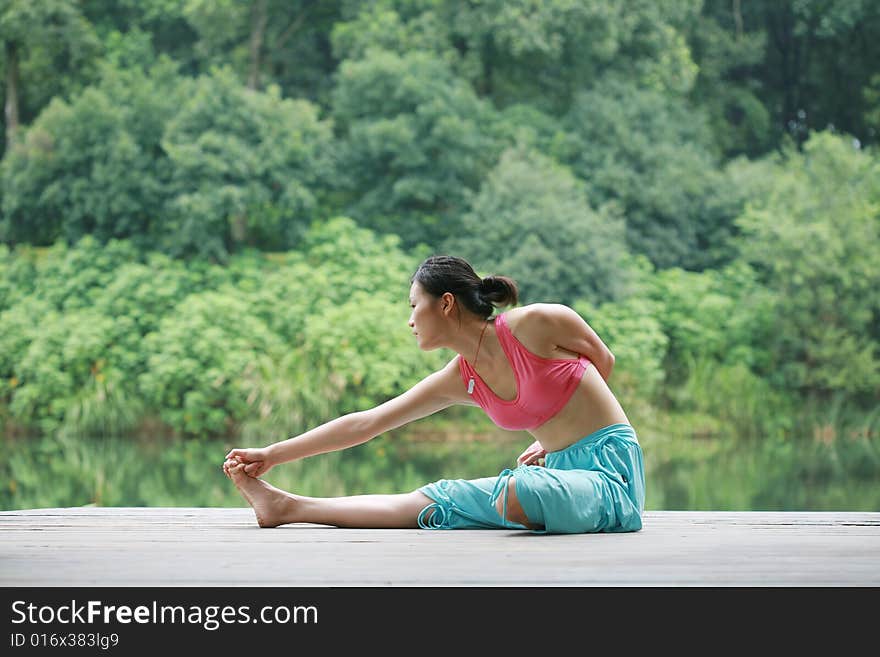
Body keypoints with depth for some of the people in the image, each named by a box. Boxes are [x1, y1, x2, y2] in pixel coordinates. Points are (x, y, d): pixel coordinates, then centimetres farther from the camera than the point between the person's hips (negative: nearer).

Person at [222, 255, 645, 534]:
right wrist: (273, 455, 8)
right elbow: (365, 423, 8)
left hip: (610, 472, -6)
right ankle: (288, 507, 3)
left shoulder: (539, 324, -12)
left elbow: (603, 361, 5)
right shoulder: (457, 380, 5)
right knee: (435, 500, -1)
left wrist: (550, 442, 2)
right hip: (560, 472, 6)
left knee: (517, 494, -36)